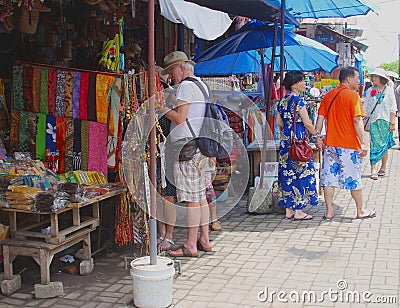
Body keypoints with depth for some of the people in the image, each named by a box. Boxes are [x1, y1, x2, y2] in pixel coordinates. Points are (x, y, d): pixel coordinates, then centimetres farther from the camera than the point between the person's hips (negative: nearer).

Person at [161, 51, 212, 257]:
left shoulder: (186, 86, -8)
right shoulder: (201, 85, 22)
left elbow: (180, 118, -16)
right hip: (201, 146, 10)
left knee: (191, 197, -8)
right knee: (200, 196, 12)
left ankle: (191, 246, -5)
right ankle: (204, 240, 18)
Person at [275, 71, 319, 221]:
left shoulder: (283, 101, 10)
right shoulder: (298, 100, -13)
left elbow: (278, 122, 13)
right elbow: (307, 123, -12)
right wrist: (316, 136, 2)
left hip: (285, 140, 8)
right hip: (298, 140, -8)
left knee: (288, 174, 10)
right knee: (301, 173, -1)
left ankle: (289, 209, 15)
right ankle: (298, 211, 3)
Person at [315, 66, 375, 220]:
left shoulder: (328, 95, 8)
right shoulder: (353, 95, -9)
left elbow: (320, 118, 7)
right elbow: (357, 121, -15)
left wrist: (318, 137, 12)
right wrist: (364, 142, -13)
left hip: (330, 144, 5)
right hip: (349, 144, -5)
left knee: (329, 177, 7)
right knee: (354, 178, 7)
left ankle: (329, 212, 9)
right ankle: (360, 211, 19)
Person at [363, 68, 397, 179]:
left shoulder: (389, 90, 5)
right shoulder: (370, 91, 8)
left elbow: (393, 108, 3)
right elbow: (365, 107, 10)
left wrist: (392, 123, -3)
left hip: (385, 121, 0)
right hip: (373, 121, 0)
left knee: (384, 145, 5)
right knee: (374, 145, -7)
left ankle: (383, 168, 19)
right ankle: (373, 170, -11)